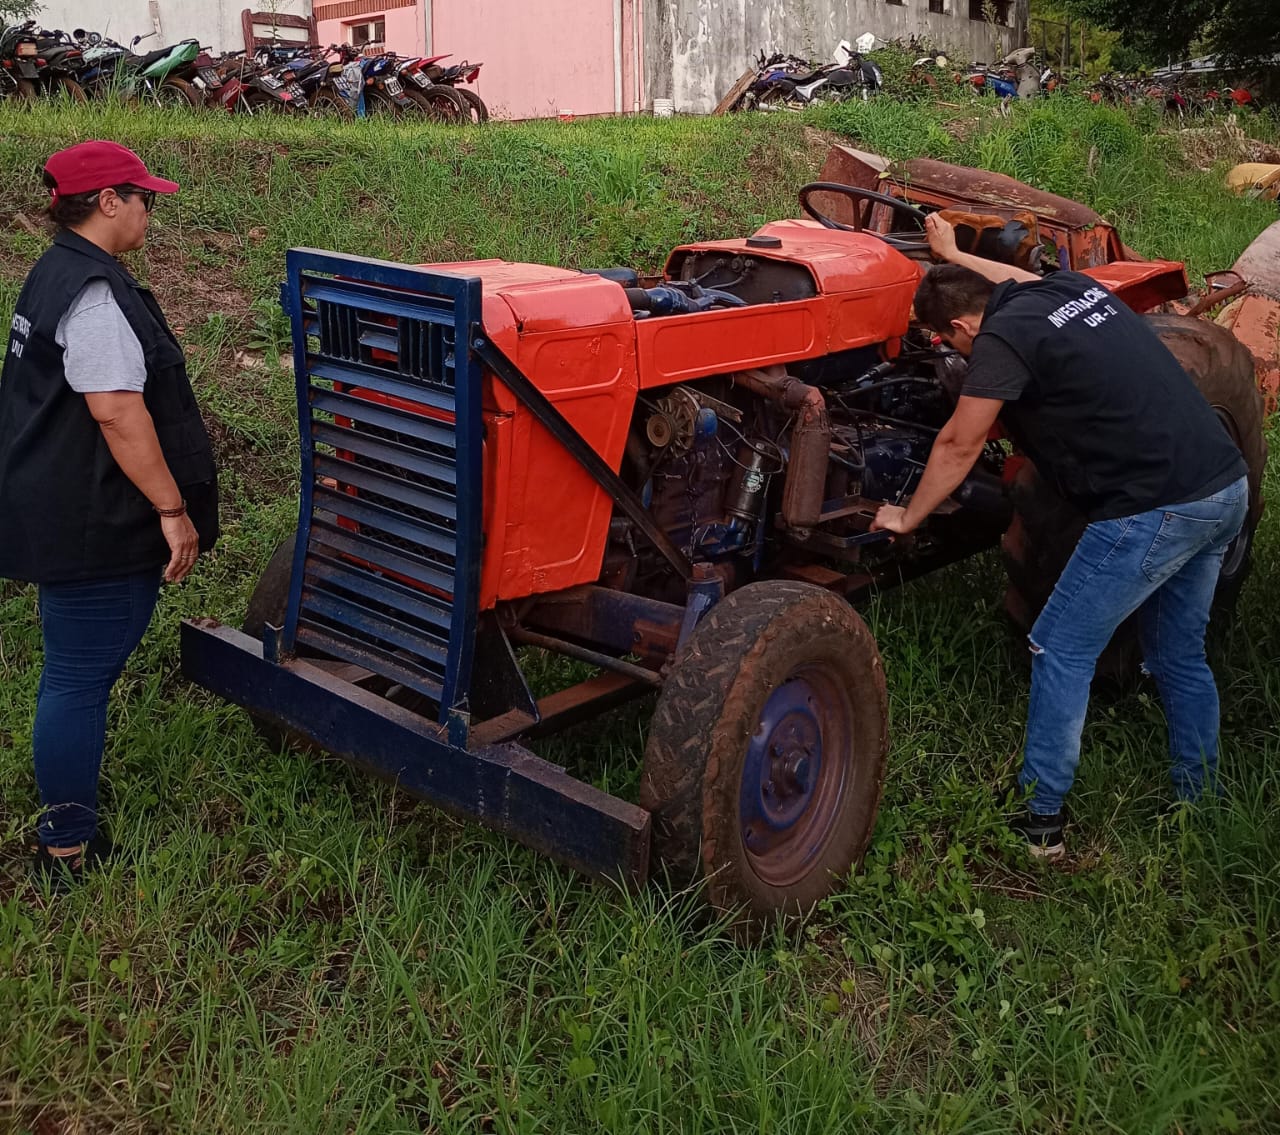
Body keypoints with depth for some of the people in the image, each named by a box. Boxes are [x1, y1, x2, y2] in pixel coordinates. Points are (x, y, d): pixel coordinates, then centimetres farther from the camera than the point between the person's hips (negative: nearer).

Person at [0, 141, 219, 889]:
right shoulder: (94, 293, -20)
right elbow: (118, 411, -27)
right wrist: (172, 507, -23)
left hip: (66, 511, 11)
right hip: (92, 524, -11)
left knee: (79, 671, 20)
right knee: (81, 677, -2)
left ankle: (70, 826, 35)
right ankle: (69, 851, 9)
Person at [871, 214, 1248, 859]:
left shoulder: (1002, 338, -11)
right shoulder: (1074, 286, 12)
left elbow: (959, 447, -5)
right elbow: (1020, 281, 37)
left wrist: (907, 519, 9)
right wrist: (952, 257, 50)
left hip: (1153, 509, -9)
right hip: (1226, 486, 9)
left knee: (1062, 650, 3)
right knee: (1179, 653, 21)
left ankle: (1037, 819, 10)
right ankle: (1201, 803, 33)